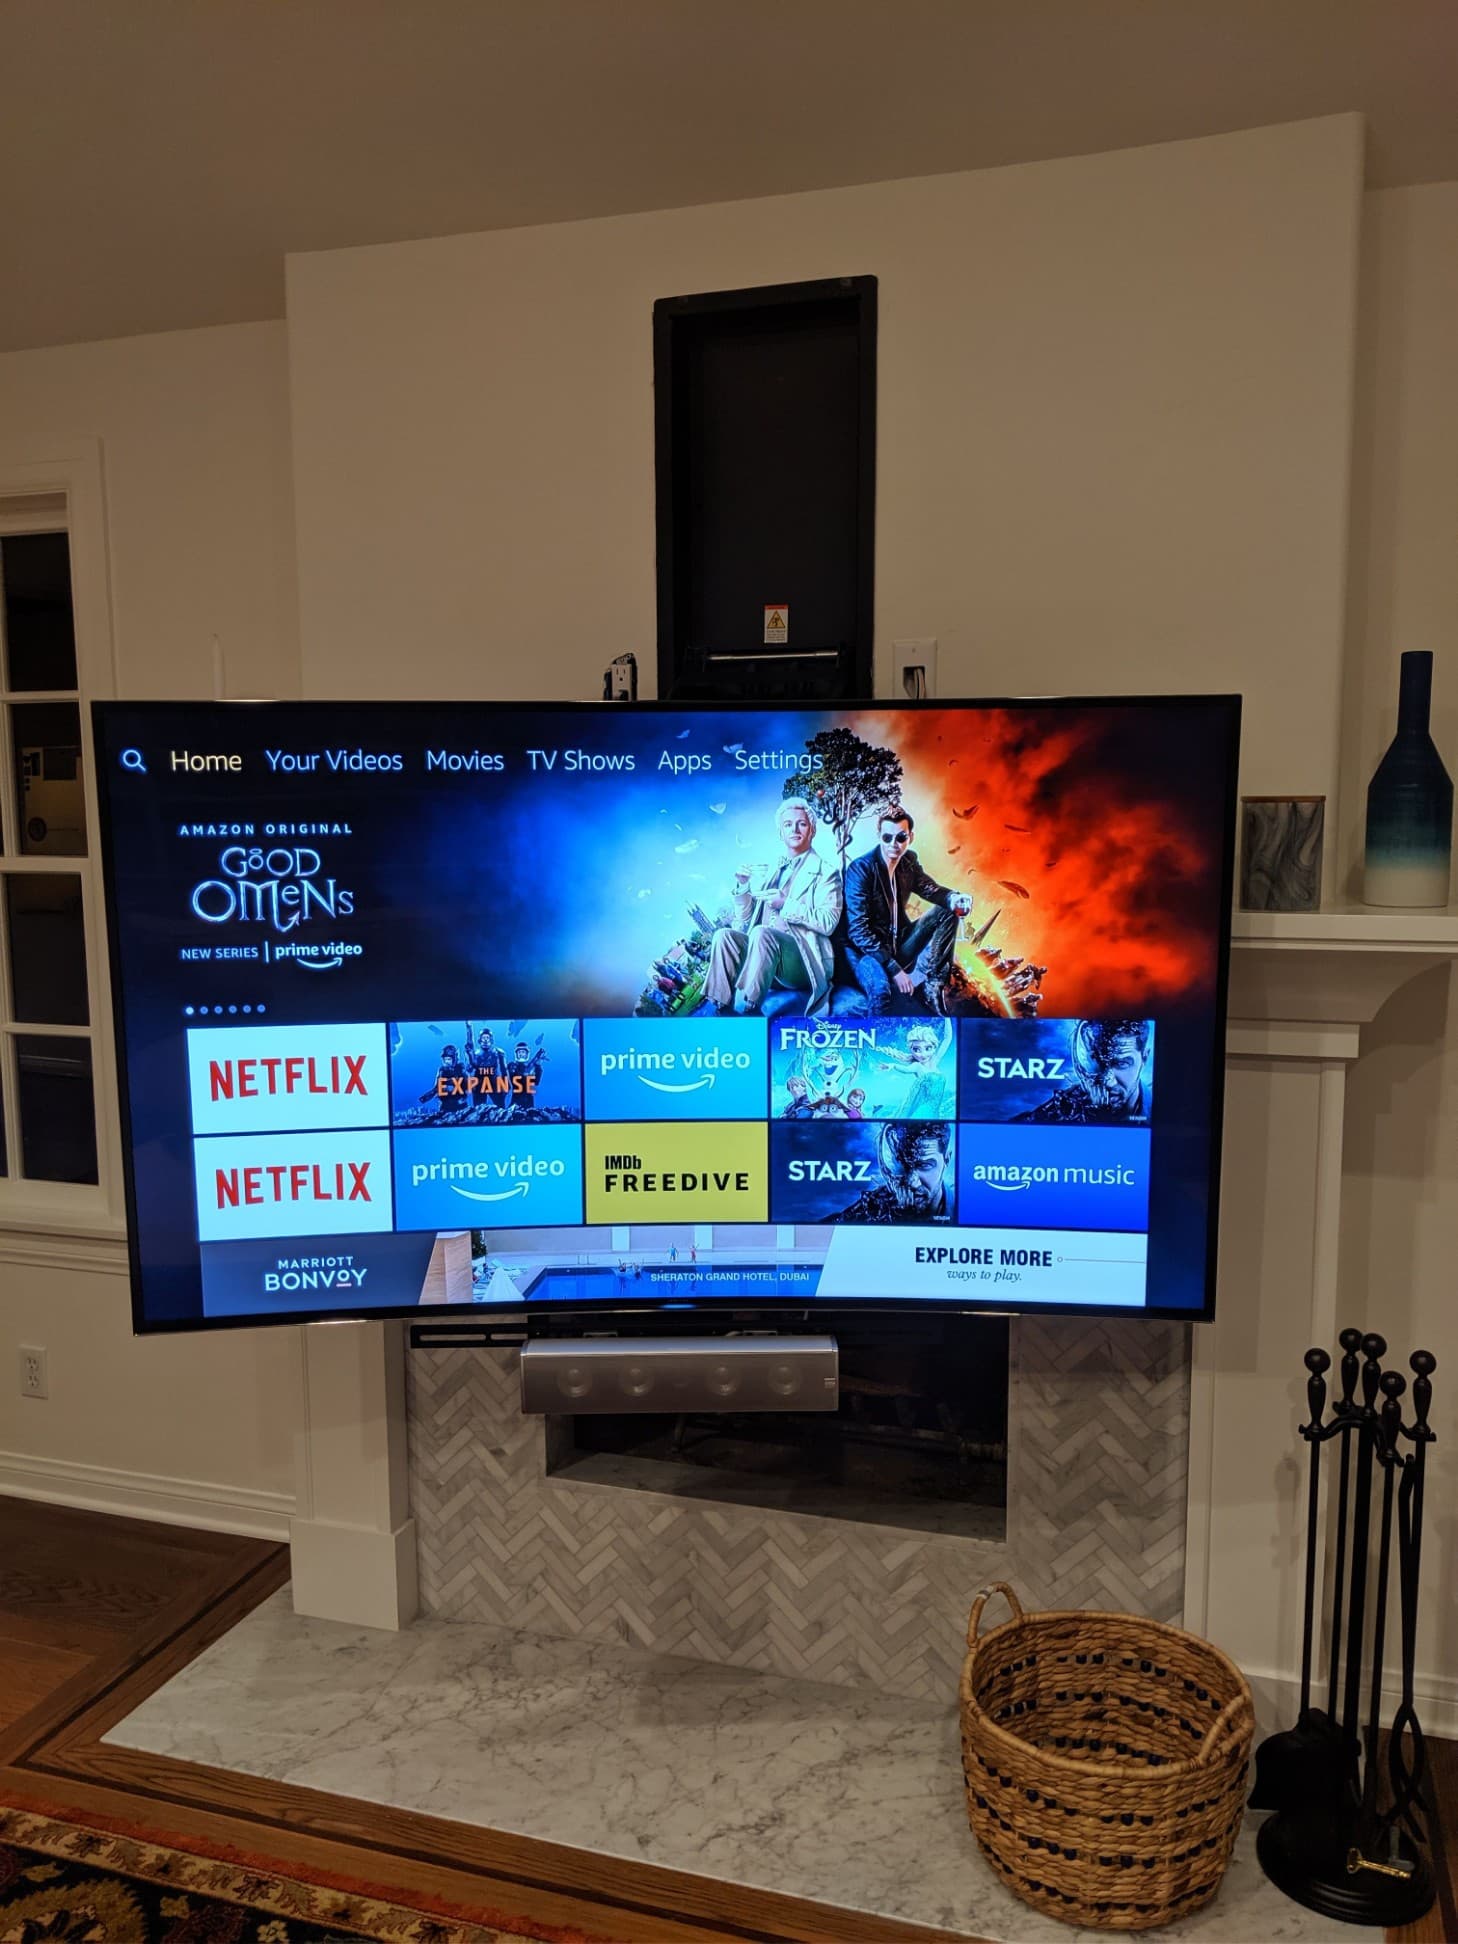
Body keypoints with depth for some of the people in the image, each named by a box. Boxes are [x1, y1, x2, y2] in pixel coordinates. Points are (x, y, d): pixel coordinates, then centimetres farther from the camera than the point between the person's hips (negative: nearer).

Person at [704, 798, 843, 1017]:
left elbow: (828, 923, -8)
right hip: (763, 949, 6)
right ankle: (722, 1011, -29)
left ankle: (745, 1010, -39)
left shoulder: (825, 872, 7)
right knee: (724, 934, -21)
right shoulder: (772, 872, 25)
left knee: (761, 933, -33)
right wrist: (742, 885, 4)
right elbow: (745, 918, 22)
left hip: (803, 961, -5)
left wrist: (786, 904, -17)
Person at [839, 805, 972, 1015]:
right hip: (865, 949, -8)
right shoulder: (861, 868, -18)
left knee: (947, 912, -3)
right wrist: (894, 969, -27)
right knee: (881, 989, -40)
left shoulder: (908, 862, 2)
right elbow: (857, 931, -22)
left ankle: (927, 982, -12)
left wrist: (954, 899, -17)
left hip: (897, 945, 8)